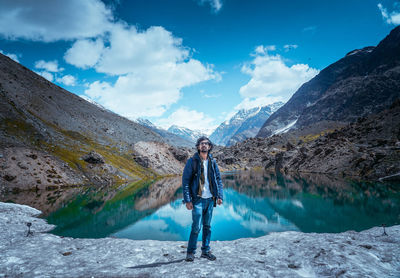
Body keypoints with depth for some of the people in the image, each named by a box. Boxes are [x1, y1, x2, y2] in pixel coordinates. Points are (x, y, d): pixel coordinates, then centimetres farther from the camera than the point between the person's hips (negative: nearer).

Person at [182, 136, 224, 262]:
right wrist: (187, 200, -12)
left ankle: (205, 251, 25)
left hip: (210, 199, 5)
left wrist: (220, 196, 4)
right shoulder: (192, 161, -5)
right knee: (196, 227, -4)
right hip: (198, 199, -4)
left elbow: (218, 179, 13)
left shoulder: (212, 162, 8)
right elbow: (185, 181, -6)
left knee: (207, 226, 12)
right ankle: (190, 252, 12)